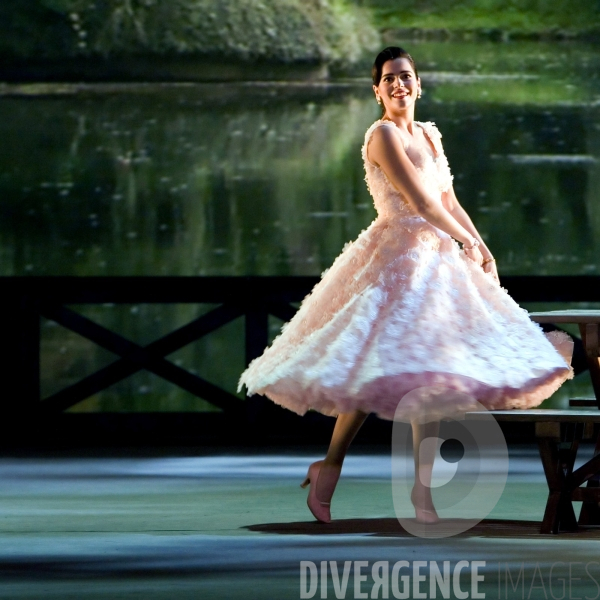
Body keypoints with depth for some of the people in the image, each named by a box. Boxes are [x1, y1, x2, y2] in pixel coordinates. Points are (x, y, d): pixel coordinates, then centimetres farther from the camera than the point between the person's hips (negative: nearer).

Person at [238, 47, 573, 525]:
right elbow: (420, 202, -15)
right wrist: (465, 240, -7)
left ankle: (422, 491, 5)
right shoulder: (383, 135, -10)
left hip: (434, 258, 8)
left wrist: (483, 249, 9)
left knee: (430, 376, 4)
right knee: (378, 367, -11)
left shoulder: (429, 135, 16)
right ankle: (329, 468, 5)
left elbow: (448, 202, 19)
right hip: (396, 256, -8)